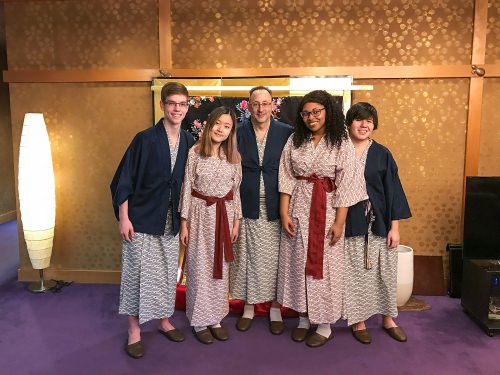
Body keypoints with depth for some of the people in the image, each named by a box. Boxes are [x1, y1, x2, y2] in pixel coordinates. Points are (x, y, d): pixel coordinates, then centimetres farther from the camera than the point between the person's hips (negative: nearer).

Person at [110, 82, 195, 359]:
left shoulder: (189, 142, 2)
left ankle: (164, 320, 32)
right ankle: (134, 331, 19)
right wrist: (123, 218, -12)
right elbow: (124, 180, -9)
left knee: (167, 272, 14)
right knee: (138, 273, 4)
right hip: (142, 219, -4)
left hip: (171, 221, 4)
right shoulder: (145, 139, -11)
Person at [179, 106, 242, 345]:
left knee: (220, 267, 11)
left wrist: (236, 221, 5)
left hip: (225, 215, 3)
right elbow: (186, 188, -5)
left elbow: (236, 191, 7)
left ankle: (215, 318, 25)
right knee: (199, 267, 5)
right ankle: (200, 320, 20)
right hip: (200, 213, -3)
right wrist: (184, 222, -6)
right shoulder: (195, 152, -6)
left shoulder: (234, 156, 3)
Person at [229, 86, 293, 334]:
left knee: (275, 258, 8)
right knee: (247, 258, 10)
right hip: (246, 208, 1)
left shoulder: (287, 133, -1)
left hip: (275, 208, 0)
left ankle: (275, 309, 27)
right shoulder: (237, 132, 0)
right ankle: (248, 307, 28)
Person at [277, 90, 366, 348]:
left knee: (325, 266, 4)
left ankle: (324, 325, 20)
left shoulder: (341, 143, -5)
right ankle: (303, 318, 27)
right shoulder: (295, 141, 4)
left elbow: (345, 185, -8)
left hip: (327, 210, -3)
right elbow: (287, 179, 3)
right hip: (298, 209, 3)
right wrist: (284, 213, -4)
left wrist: (339, 222, -12)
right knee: (298, 264, 9)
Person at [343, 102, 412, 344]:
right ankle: (358, 320, 22)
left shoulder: (382, 154, 2)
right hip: (350, 223, -1)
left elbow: (393, 190, 1)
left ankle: (388, 318, 27)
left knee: (385, 271, 9)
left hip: (379, 223, 1)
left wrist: (394, 226, -4)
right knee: (354, 273, 5)